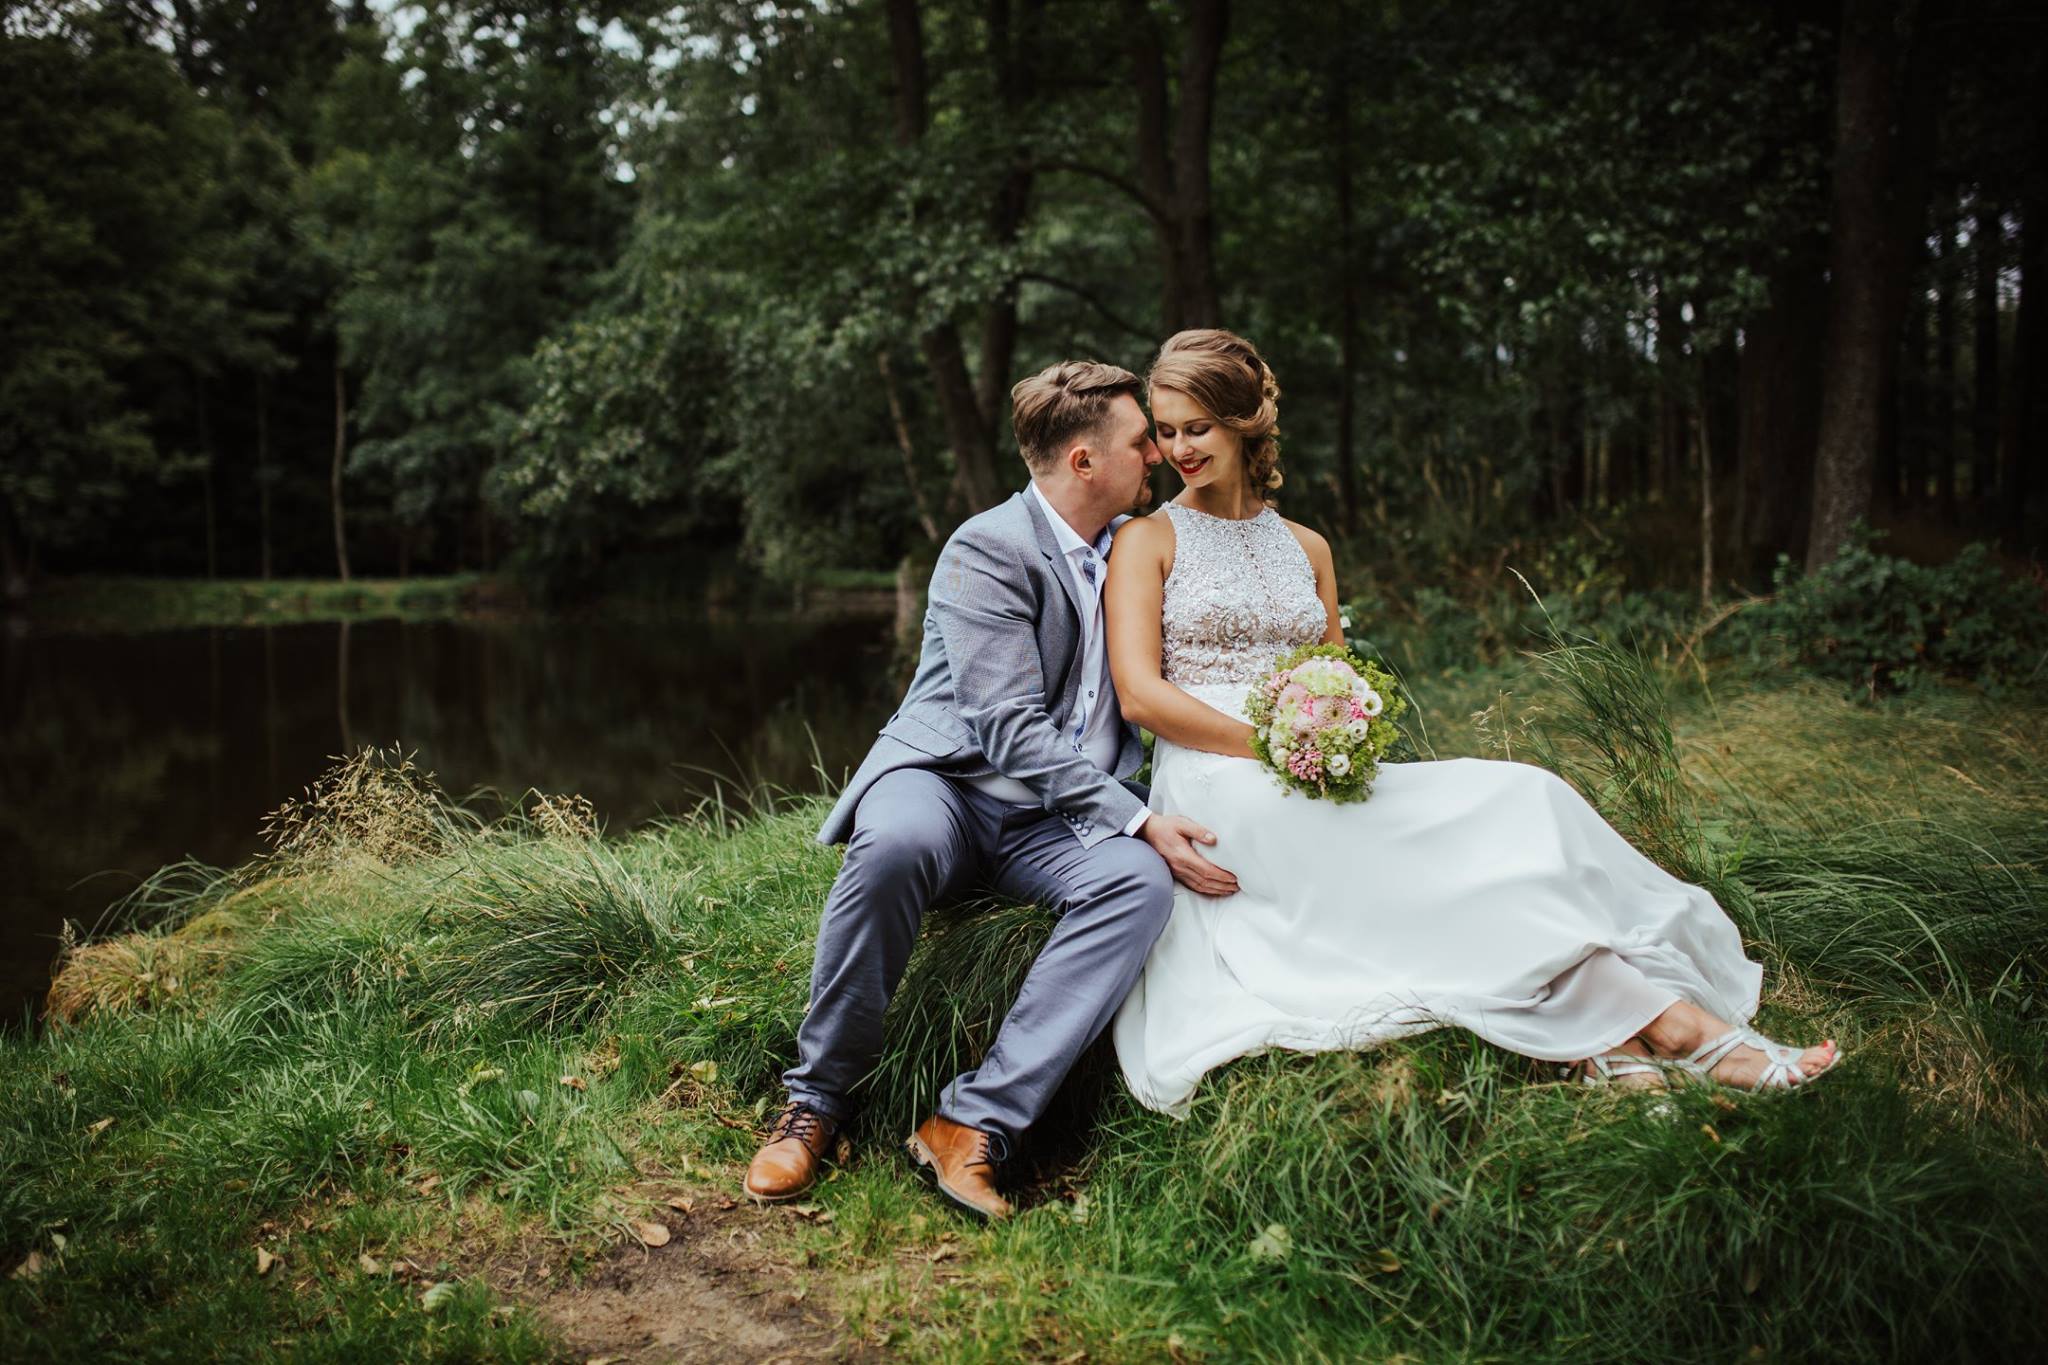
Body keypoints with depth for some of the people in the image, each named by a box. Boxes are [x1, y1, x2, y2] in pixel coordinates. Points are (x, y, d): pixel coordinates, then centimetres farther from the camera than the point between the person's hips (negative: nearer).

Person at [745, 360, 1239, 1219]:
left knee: (1140, 883, -29)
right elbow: (1012, 730, -18)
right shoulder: (988, 549, -10)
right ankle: (818, 1098, -18)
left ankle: (974, 1124, -29)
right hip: (946, 776, -5)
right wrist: (1138, 819, -23)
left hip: (1058, 814, 5)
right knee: (898, 846, -40)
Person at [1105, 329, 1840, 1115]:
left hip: (1317, 787, 5)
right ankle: (1678, 1026, -21)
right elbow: (1141, 695, -8)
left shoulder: (1306, 548, 19)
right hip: (1218, 787, -5)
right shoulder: (1150, 540, 4)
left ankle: (1598, 1037, -31)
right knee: (1477, 835, -23)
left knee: (1518, 799, -19)